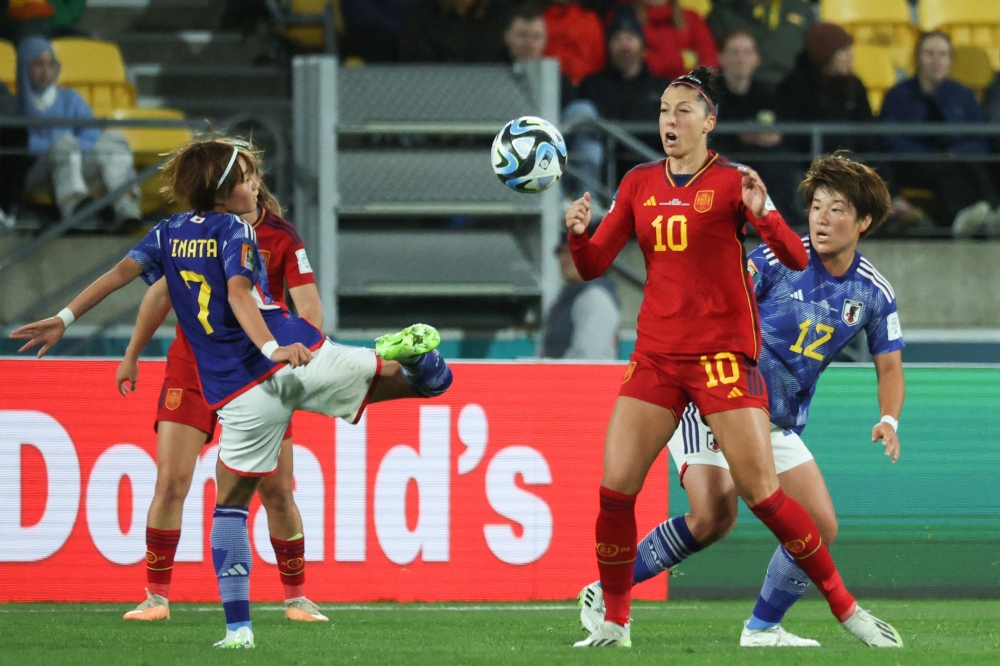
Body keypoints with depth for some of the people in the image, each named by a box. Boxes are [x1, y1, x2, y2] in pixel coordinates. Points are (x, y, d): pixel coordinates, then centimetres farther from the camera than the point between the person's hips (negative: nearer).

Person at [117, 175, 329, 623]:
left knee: (277, 492, 0)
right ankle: (157, 597, 0)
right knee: (170, 482, -9)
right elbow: (162, 292, 12)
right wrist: (132, 355, 18)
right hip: (191, 366, 1)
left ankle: (296, 598, 15)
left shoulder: (282, 238, -8)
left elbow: (308, 305, -16)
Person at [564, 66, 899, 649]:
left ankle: (845, 606, 3)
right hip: (657, 355, 4)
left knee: (762, 493, -9)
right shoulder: (640, 184, 10)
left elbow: (796, 259, -10)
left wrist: (762, 213, -28)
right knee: (615, 489, -6)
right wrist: (579, 233, -13)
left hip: (723, 354, -4)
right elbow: (594, 266, 8)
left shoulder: (733, 182, -3)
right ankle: (614, 621, 7)